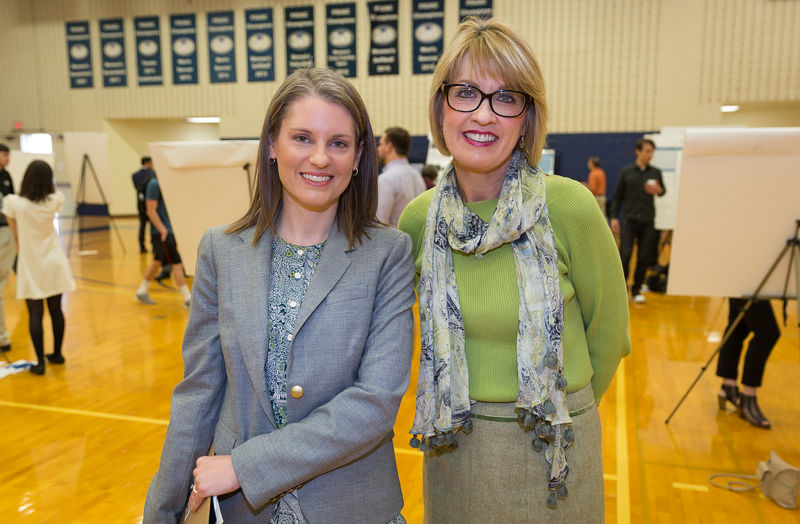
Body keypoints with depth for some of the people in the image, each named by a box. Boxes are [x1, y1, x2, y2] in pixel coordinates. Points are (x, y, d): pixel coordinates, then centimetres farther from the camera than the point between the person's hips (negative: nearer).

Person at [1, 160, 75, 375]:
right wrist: (46, 178, 7)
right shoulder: (54, 201, -8)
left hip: (31, 265, -2)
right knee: (56, 310, 12)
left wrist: (21, 247, 14)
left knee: (35, 314, 2)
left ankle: (40, 363, 3)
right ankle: (57, 354, 24)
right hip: (54, 263, 3)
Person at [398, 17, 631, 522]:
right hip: (451, 445, 3)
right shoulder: (419, 217, -7)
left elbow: (608, 328, -4)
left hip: (552, 447, -2)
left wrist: (563, 408, 7)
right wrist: (461, 406, 12)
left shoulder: (569, 206, -18)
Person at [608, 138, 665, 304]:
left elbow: (662, 191, 13)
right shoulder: (626, 172, 4)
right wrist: (614, 217, -1)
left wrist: (658, 190, -11)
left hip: (647, 222, 2)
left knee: (644, 257, 4)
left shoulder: (656, 172, 8)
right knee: (625, 255, -8)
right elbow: (617, 196, 6)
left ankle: (636, 290, 16)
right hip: (629, 220, -2)